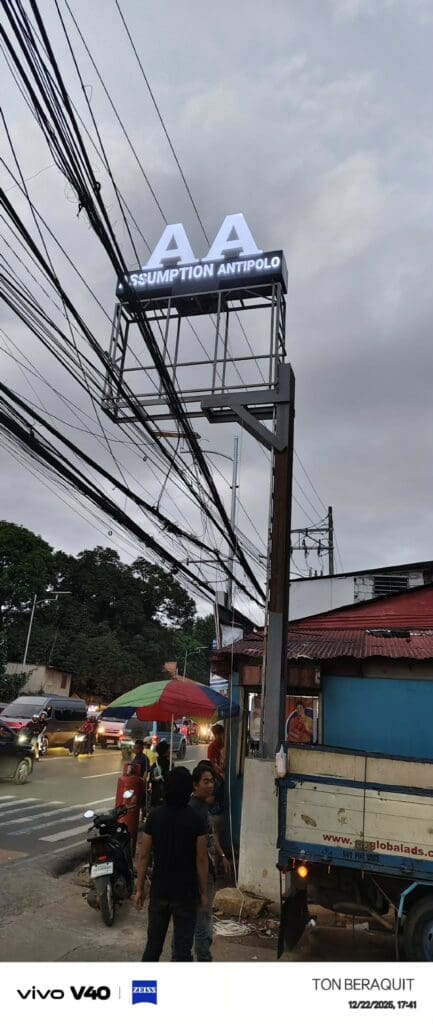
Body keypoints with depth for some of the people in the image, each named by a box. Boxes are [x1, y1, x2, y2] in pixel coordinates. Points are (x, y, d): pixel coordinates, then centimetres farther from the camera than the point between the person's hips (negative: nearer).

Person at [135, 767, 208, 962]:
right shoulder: (196, 819, -13)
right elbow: (201, 859, -10)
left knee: (154, 942, 19)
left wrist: (140, 888, 6)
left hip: (159, 890, 3)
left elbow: (144, 855, -3)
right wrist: (203, 892, 1)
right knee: (182, 947, 9)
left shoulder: (154, 816, -7)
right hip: (186, 893, -2)